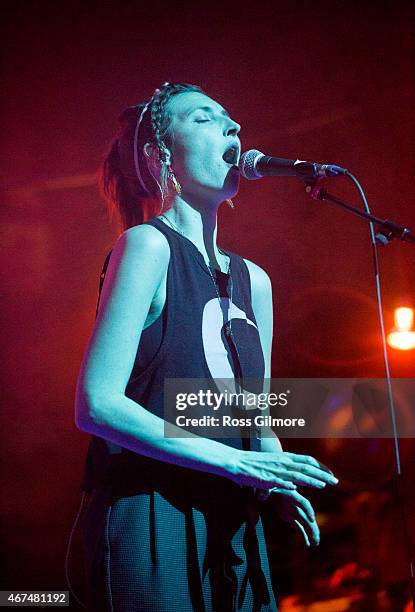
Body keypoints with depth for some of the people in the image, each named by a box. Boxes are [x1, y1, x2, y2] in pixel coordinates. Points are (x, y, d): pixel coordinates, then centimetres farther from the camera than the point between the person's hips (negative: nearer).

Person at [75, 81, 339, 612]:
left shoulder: (253, 280, 11)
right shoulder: (147, 244, -10)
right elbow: (98, 404, -18)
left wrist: (280, 485, -4)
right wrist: (234, 461, -18)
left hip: (232, 529, 7)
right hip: (150, 523, -6)